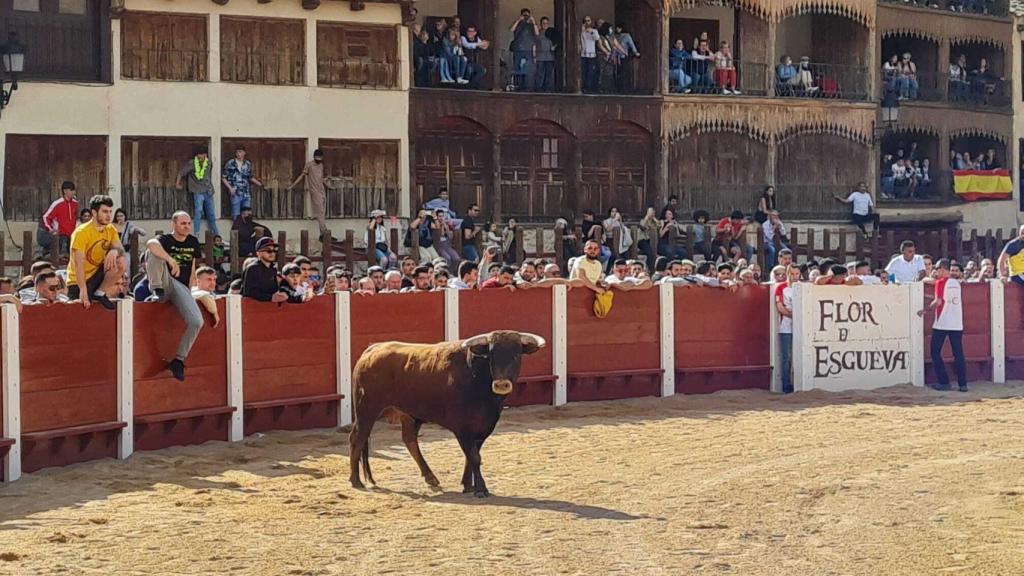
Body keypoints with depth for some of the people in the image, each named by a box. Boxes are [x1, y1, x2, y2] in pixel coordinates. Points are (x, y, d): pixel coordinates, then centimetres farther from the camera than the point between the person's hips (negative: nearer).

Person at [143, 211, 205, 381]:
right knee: (154, 252, -28)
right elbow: (151, 244, -31)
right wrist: (172, 261, -38)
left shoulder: (193, 243, 15)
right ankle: (157, 292, -28)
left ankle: (178, 360, -8)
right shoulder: (165, 240, -4)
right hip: (164, 283, -4)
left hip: (181, 287, 4)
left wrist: (190, 293, 15)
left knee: (197, 322, -22)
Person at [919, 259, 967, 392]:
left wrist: (925, 310, -5)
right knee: (958, 354, 6)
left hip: (942, 324, -6)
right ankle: (963, 384, 2)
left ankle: (944, 382, -1)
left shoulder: (940, 283, -7)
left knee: (935, 353, 4)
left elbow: (938, 301, -15)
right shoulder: (956, 283, 11)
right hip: (957, 324, 6)